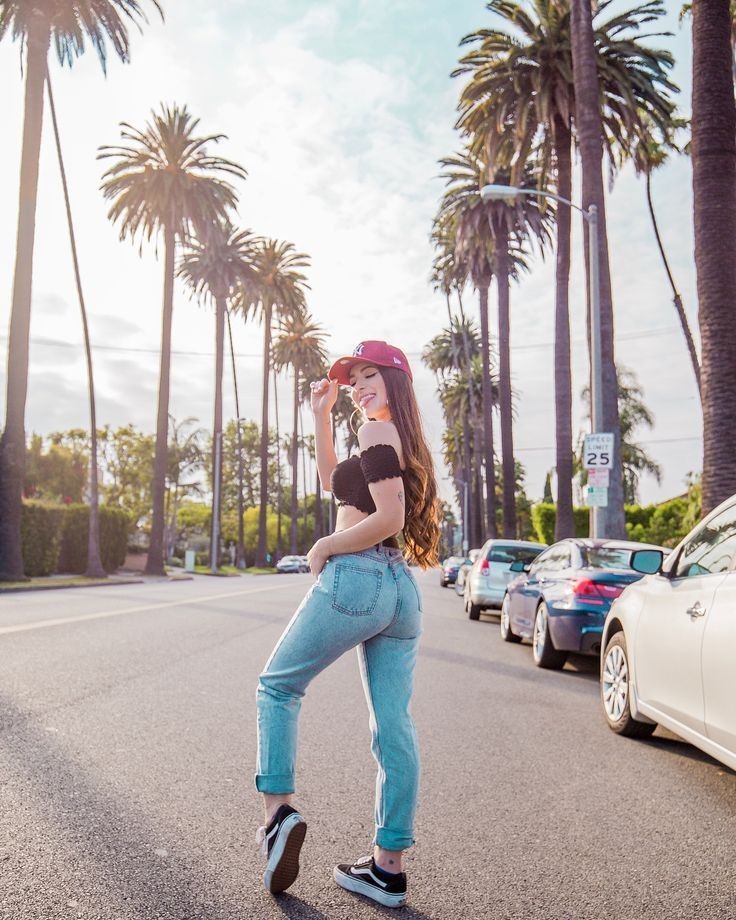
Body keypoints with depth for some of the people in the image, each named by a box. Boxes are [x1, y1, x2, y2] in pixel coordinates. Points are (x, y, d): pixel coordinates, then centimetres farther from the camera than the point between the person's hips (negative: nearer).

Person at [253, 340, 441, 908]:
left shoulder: (378, 431, -7)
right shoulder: (403, 439, 20)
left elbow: (388, 518, -18)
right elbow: (335, 482, 31)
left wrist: (324, 548, -7)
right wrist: (322, 415, 25)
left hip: (356, 578, -9)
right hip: (401, 589, 9)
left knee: (279, 684, 11)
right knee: (394, 725, 5)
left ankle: (279, 808, 2)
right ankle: (389, 868, 11)